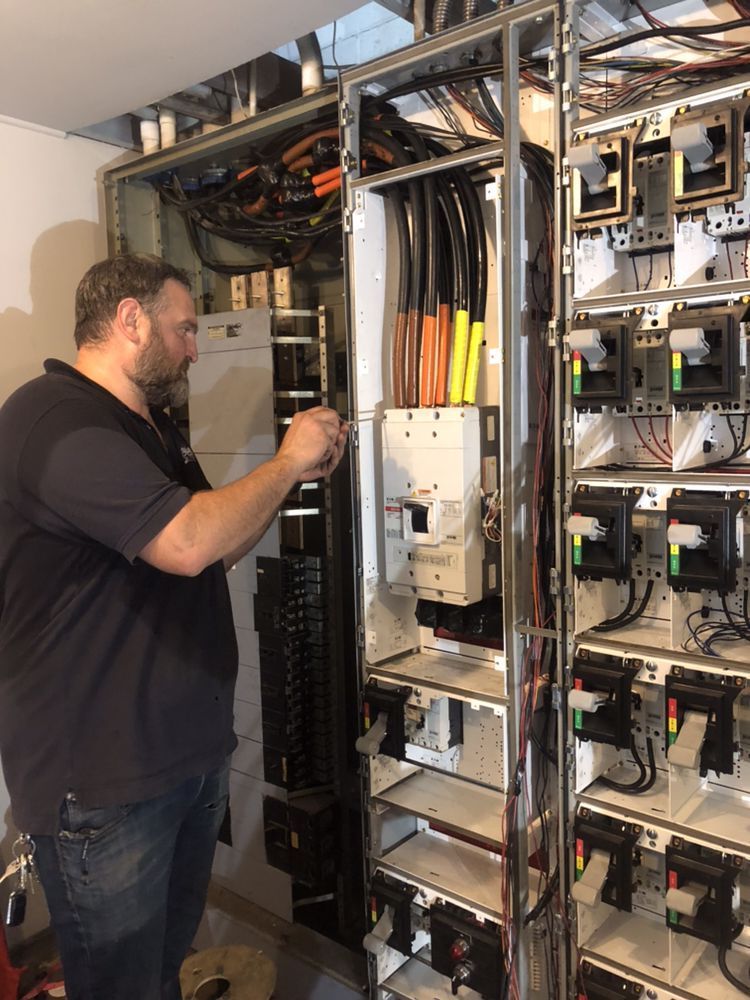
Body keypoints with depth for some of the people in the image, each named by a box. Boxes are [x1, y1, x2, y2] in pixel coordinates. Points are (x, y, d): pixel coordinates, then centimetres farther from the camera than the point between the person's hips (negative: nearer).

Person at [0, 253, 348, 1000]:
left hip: (190, 755, 9)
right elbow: (186, 543, -32)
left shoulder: (149, 427, 14)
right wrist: (286, 462, -16)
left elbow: (218, 551, 17)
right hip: (102, 785, -9)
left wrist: (297, 472, 5)